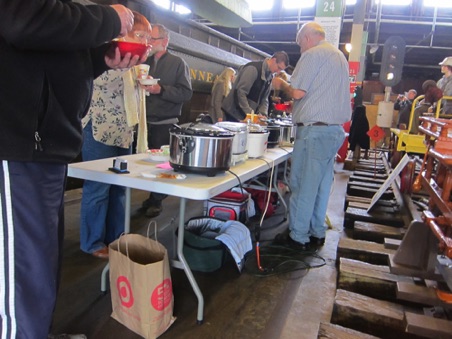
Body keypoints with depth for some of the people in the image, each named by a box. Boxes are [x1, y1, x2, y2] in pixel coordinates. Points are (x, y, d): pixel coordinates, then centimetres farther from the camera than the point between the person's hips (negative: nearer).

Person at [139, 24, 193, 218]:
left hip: (165, 124, -4)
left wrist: (161, 89, -19)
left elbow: (186, 93, -10)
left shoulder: (177, 63, 1)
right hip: (146, 122, 5)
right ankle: (152, 198, 22)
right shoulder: (145, 62, 14)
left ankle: (156, 201, 16)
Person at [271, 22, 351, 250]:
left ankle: (298, 237, 5)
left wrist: (281, 84, 4)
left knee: (302, 185, -2)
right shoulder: (340, 56, 21)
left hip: (314, 130, -9)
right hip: (336, 130, 9)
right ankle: (317, 233, 20)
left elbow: (297, 92, -15)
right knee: (322, 184, 12)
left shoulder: (312, 55, -7)